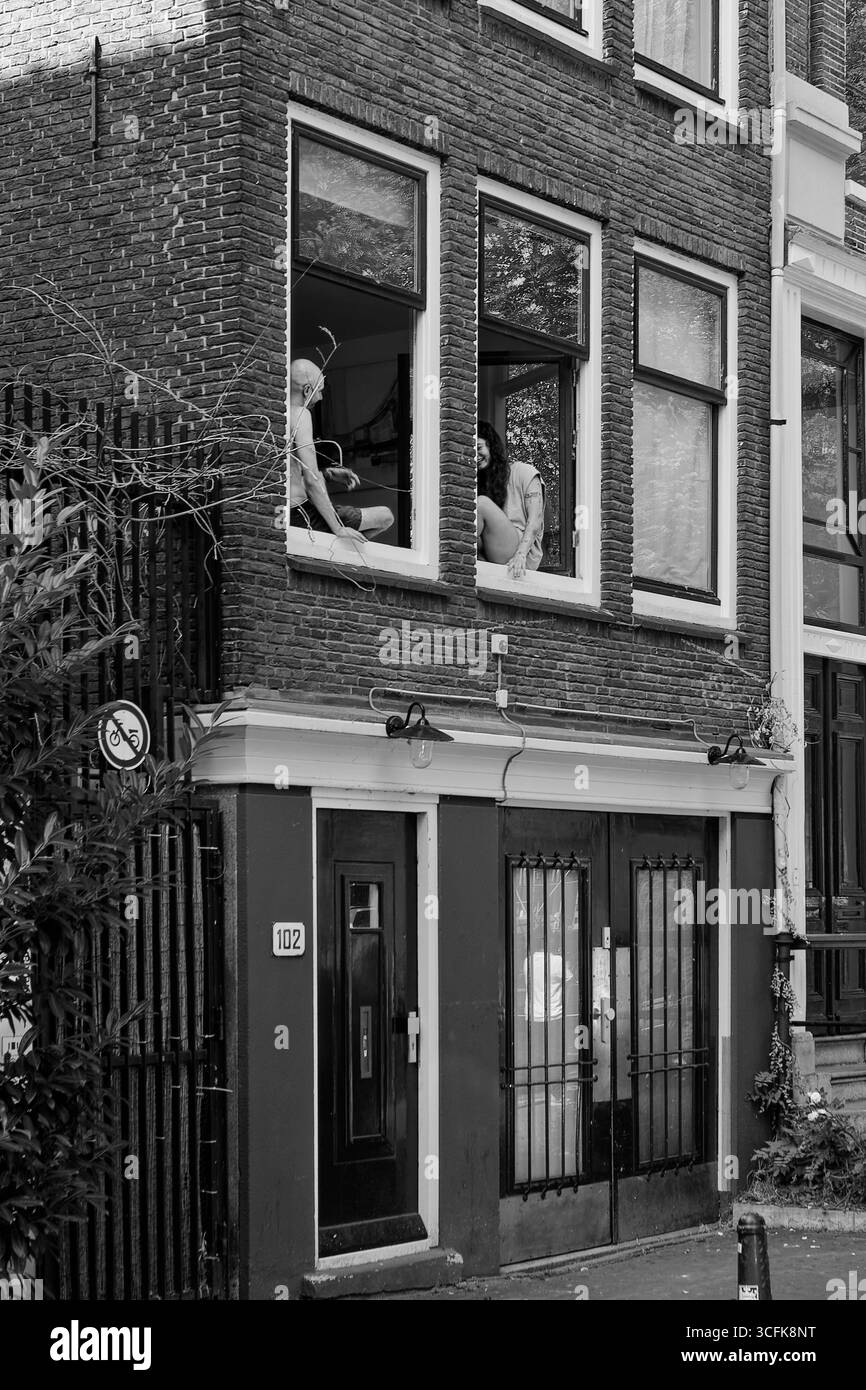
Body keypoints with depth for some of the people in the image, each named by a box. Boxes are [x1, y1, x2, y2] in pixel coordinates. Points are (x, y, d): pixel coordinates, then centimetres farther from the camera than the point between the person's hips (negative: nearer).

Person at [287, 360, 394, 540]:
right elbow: (311, 481, -22)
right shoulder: (300, 414, -17)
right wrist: (338, 529, -19)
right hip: (300, 517, -9)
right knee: (385, 517, 0)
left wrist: (328, 473, 19)